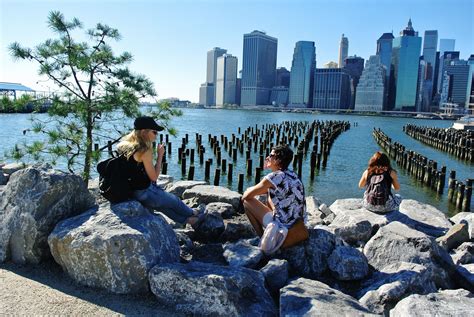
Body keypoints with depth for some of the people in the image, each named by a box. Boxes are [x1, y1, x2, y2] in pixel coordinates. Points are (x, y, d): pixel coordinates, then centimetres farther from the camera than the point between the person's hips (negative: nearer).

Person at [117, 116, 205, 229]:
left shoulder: (124, 145, -1)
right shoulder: (145, 151, -24)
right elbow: (154, 177, -16)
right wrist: (160, 156, -10)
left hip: (129, 192, 8)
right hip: (144, 194, -8)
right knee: (174, 201, 19)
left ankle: (189, 220, 41)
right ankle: (193, 214, 46)